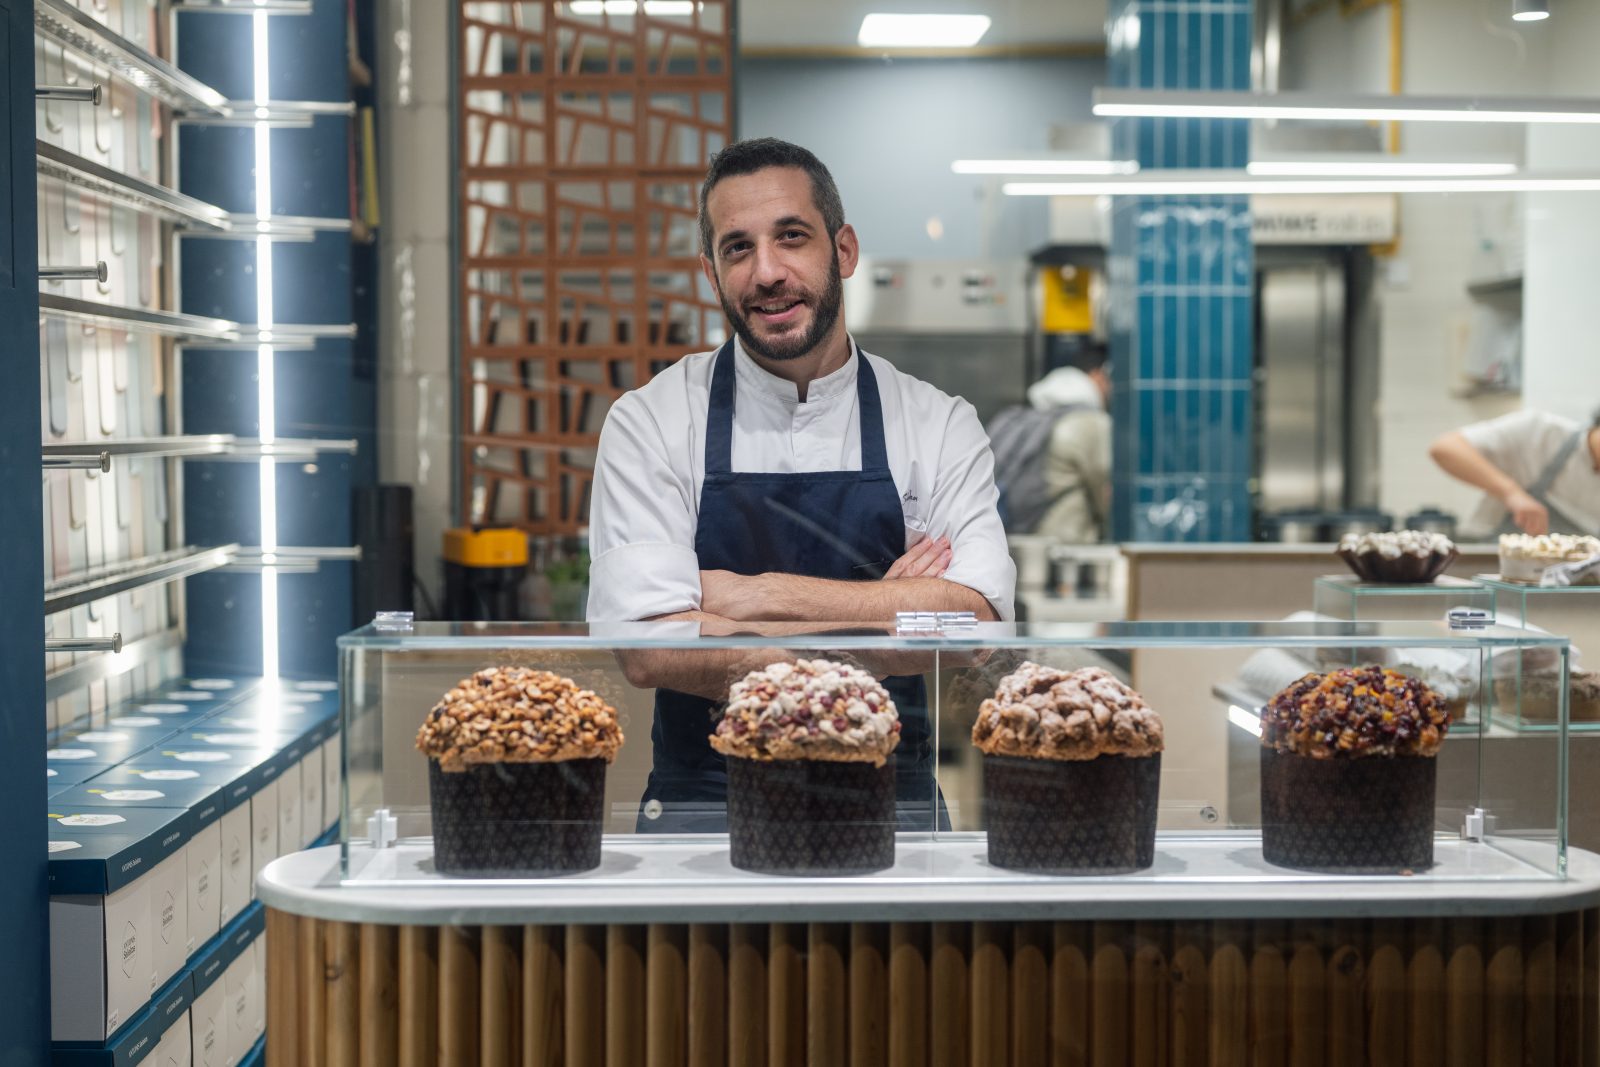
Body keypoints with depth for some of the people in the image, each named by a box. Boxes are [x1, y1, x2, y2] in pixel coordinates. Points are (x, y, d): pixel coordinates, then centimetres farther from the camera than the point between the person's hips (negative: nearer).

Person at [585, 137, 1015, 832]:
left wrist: (761, 595, -11)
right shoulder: (648, 423, 2)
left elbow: (973, 622, -8)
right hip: (706, 805, -1)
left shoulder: (939, 427, 6)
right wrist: (881, 617, -8)